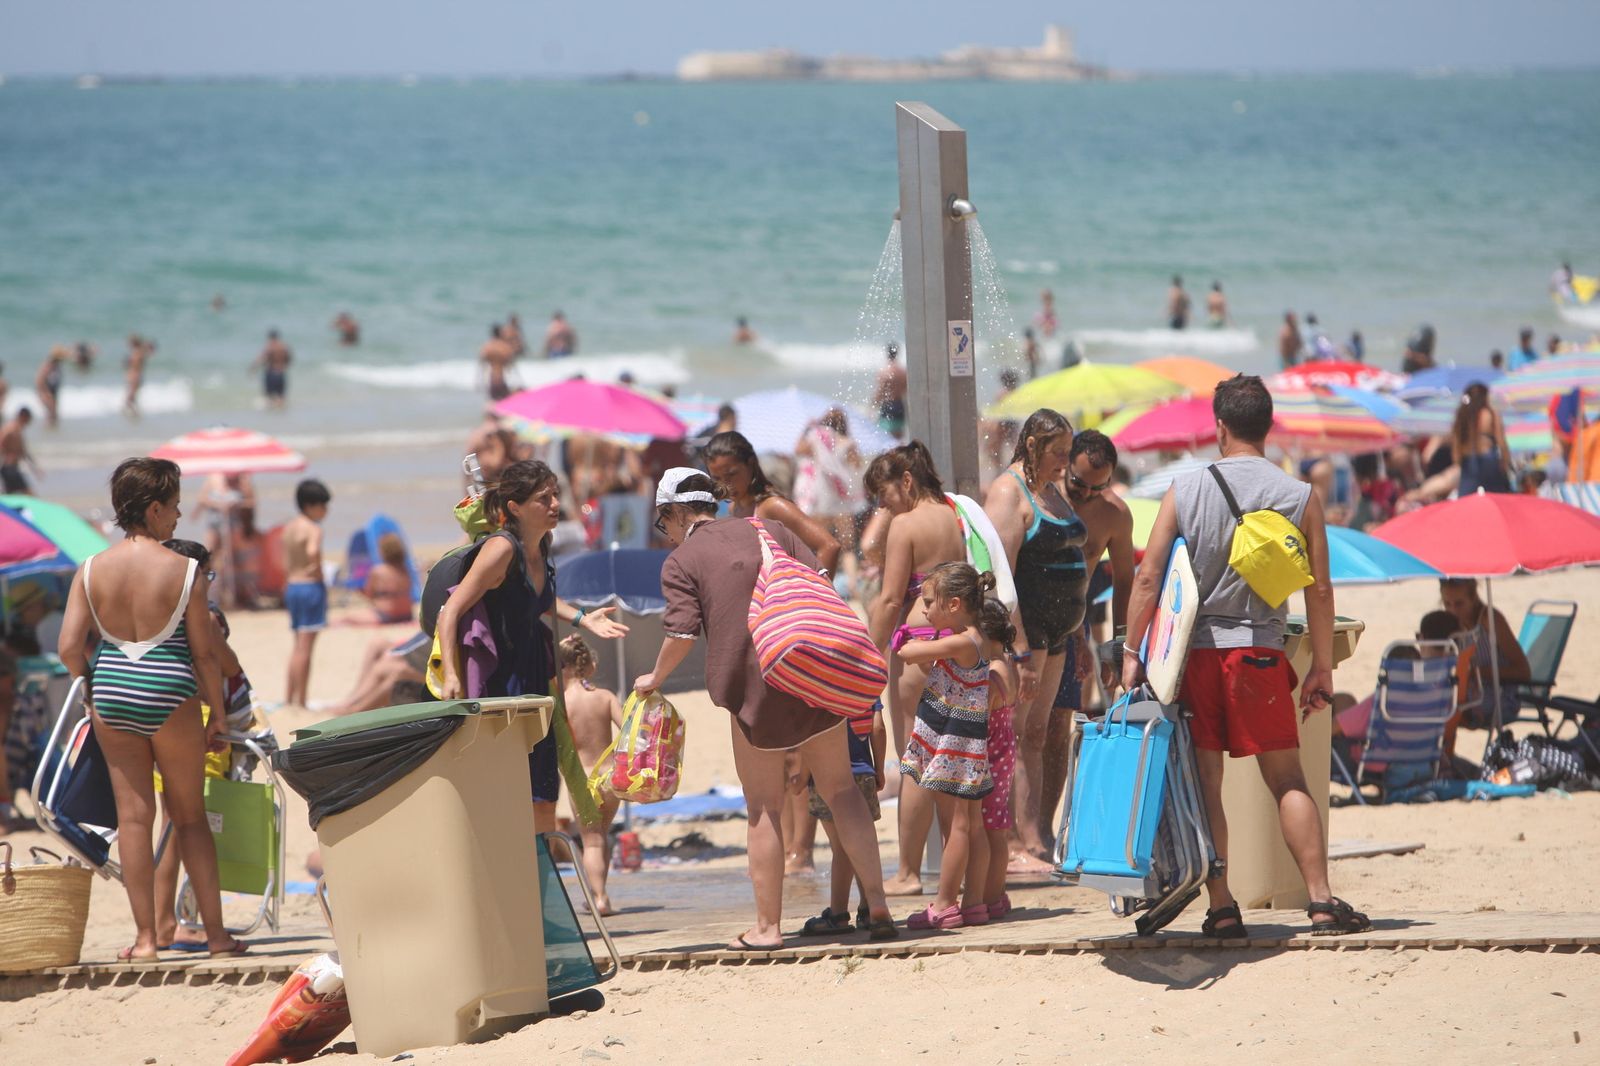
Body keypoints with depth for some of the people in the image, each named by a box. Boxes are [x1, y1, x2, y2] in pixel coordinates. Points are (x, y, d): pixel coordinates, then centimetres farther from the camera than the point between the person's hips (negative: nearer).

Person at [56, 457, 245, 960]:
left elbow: (69, 647, -3)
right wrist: (218, 714, 5)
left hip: (111, 694, 3)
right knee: (190, 816, 9)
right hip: (168, 694, -3)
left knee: (133, 816, 8)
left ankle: (144, 938, 7)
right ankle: (215, 933, 11)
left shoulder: (91, 570, -2)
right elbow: (204, 652, -6)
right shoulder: (182, 569, -10)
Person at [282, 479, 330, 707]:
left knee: (299, 645, 18)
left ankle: (289, 696, 20)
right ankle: (299, 700, -4)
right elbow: (312, 551, -34)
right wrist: (317, 568, -17)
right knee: (305, 647, -5)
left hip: (292, 586, 8)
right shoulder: (313, 529, -14)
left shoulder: (289, 528, 11)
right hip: (311, 586, -8)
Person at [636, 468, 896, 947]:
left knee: (765, 809, 4)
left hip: (754, 687, -4)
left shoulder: (681, 562, 2)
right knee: (840, 789, 11)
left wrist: (656, 678, 11)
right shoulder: (770, 530, 15)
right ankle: (877, 903, 1)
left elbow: (682, 634, -7)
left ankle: (767, 925, 6)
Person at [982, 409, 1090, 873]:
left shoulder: (1051, 491, 18)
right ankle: (1025, 847, -12)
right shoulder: (1009, 493, -12)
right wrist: (1020, 650, -24)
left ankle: (1033, 843, 8)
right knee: (1013, 738, -9)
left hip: (1053, 633, 10)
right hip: (1019, 629, -10)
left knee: (1036, 735, 8)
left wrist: (1077, 638, 23)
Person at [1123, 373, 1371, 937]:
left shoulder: (1185, 491, 1)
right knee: (1288, 782, 5)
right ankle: (1322, 902, -3)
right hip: (1258, 652, 0)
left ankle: (1221, 908, 4)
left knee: (1204, 786, 6)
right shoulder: (1299, 497, 1)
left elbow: (1148, 578, -1)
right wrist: (1322, 668, 11)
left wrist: (1133, 652, 5)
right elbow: (1319, 590, 3)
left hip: (1192, 652, 0)